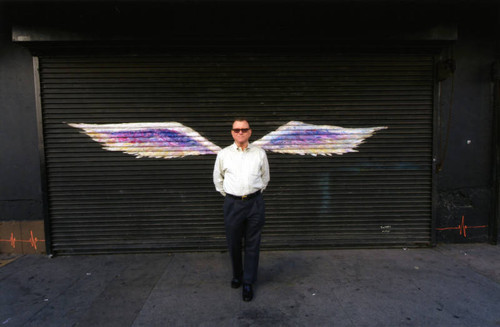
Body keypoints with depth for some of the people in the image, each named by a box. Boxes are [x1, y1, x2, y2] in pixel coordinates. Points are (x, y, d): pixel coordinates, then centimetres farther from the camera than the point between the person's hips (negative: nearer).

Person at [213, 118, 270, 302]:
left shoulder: (259, 153, 2)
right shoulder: (224, 154, 1)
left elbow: (265, 177, 16)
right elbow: (217, 178, 14)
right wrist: (226, 194, 12)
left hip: (254, 203, 0)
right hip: (232, 203, 0)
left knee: (252, 245, 6)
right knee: (233, 244, 12)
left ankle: (248, 283, 22)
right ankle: (237, 275, 37)